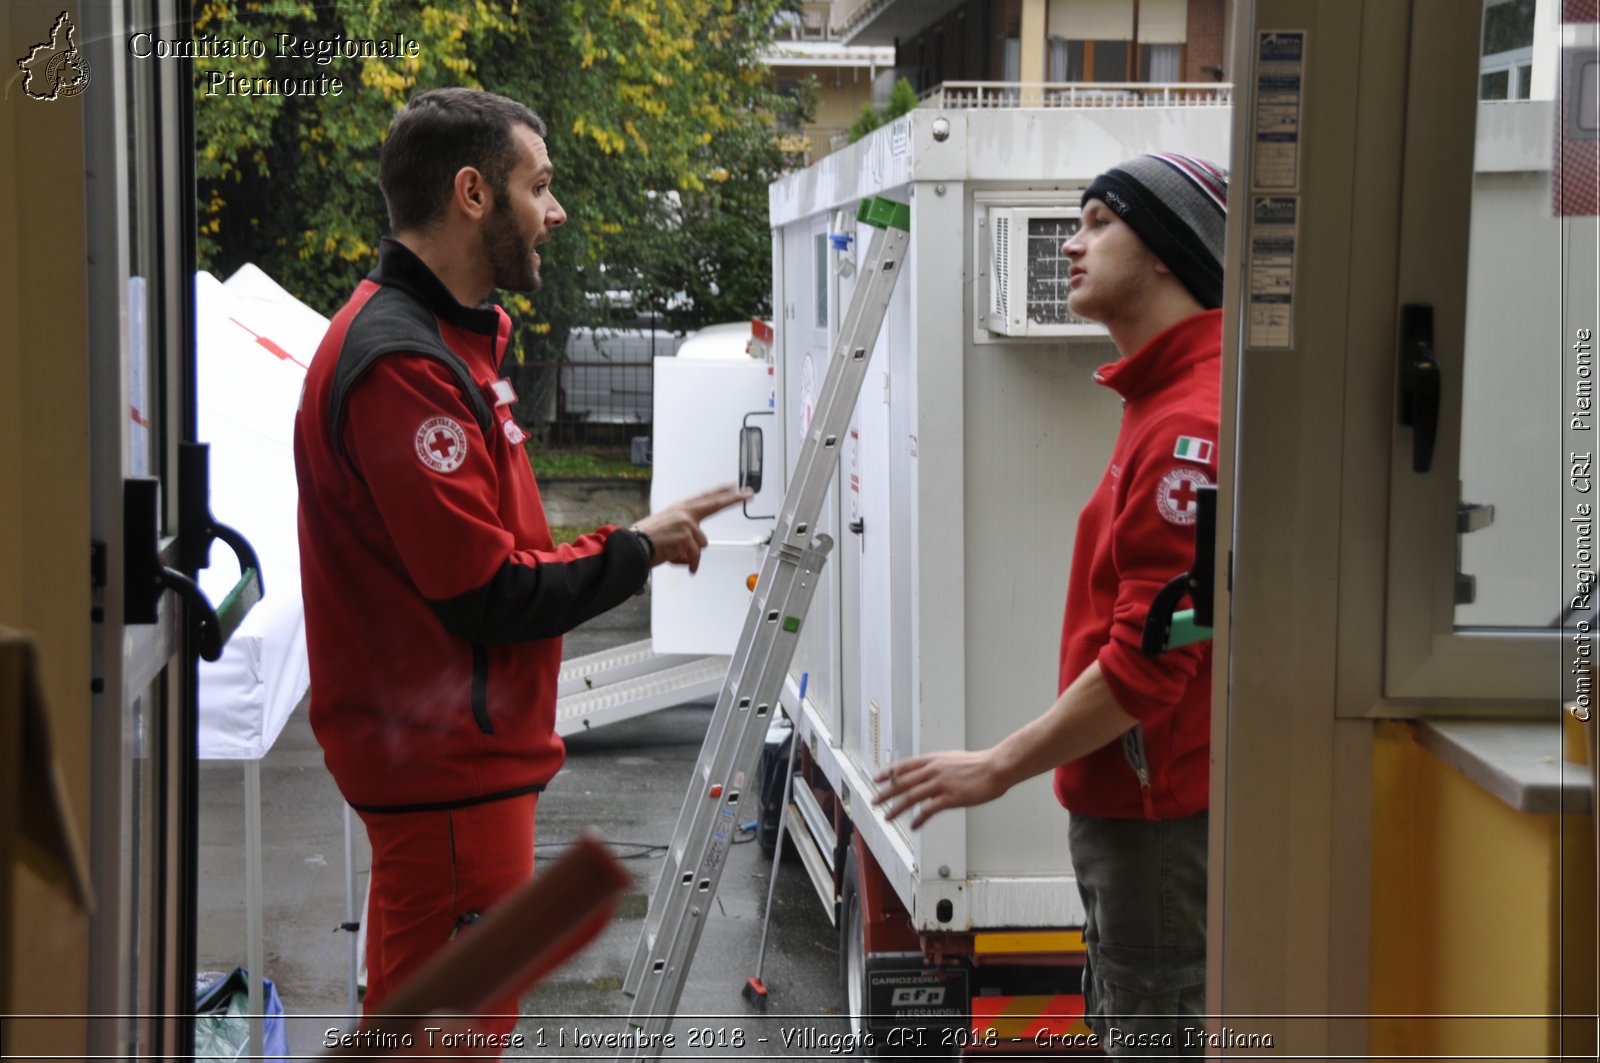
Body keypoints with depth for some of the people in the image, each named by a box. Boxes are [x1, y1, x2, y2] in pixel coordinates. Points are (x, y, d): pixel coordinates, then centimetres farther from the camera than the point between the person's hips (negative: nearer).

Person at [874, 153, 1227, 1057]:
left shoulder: (1191, 424, -21)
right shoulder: (1166, 401, 14)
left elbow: (1148, 660, -24)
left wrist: (1000, 768, -16)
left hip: (1160, 815, -10)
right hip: (1131, 803, 10)